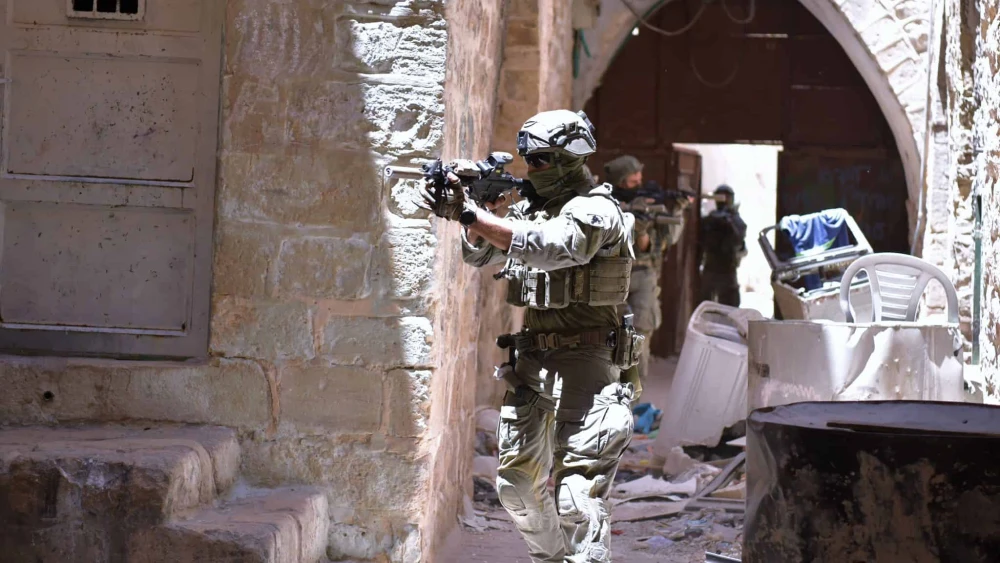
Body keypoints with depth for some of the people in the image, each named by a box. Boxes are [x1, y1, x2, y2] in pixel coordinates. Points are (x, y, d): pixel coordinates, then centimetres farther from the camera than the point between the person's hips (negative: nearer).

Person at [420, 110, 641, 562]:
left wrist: (472, 215, -30)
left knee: (578, 492, -13)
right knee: (517, 483, 15)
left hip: (582, 360, -8)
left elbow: (549, 246, -30)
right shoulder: (531, 206, 12)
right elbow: (480, 253, 13)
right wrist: (461, 211, -7)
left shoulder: (595, 210, -12)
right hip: (531, 359, 8)